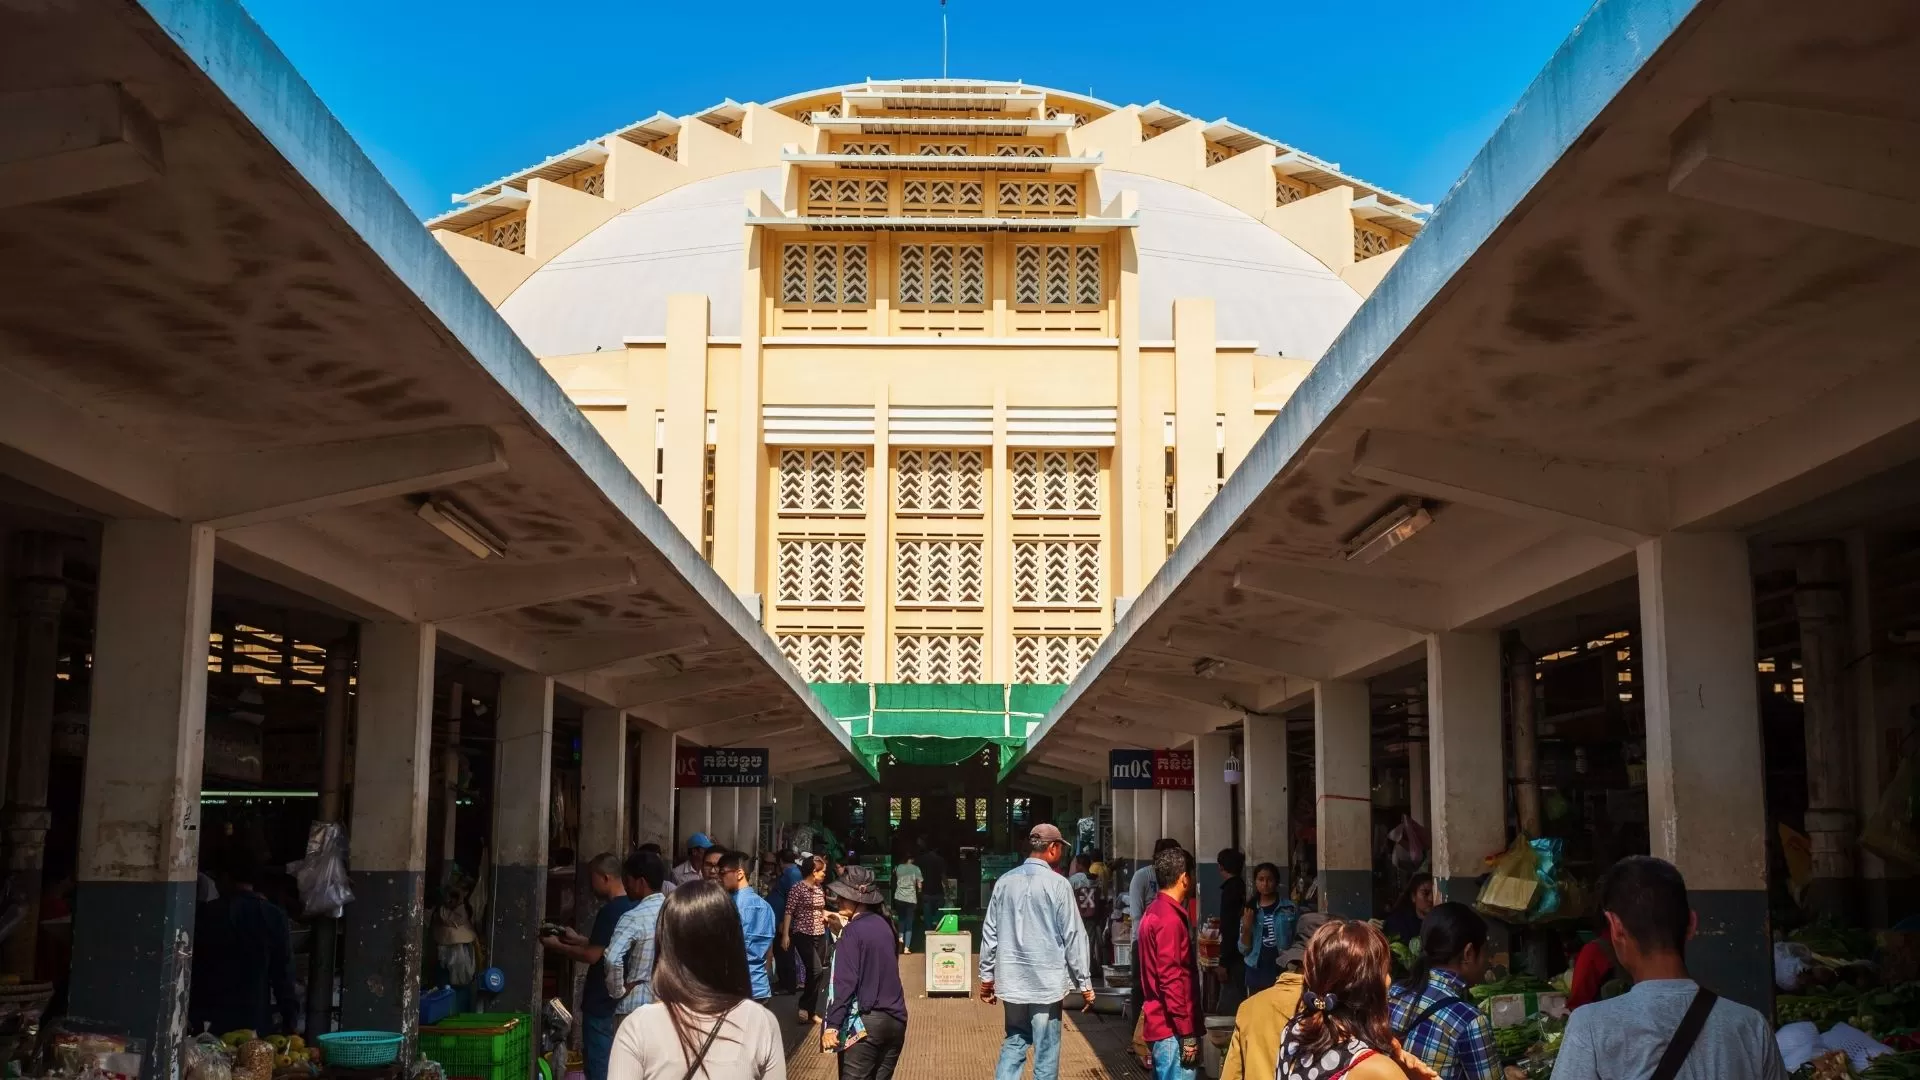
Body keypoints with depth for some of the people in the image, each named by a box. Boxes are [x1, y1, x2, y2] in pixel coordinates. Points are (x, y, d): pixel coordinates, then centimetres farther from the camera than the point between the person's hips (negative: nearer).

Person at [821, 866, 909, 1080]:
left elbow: (845, 982, -18)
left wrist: (832, 1025, -20)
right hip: (895, 1020, 7)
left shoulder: (853, 931, -12)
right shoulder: (882, 925, 10)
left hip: (865, 1023, -7)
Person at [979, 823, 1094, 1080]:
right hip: (1046, 981, -4)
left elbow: (990, 932, 8)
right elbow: (1073, 936, -8)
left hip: (1011, 980, 4)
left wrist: (986, 976, 17)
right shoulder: (1057, 884, -10)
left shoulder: (1005, 882, 3)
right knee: (1046, 1052, 4)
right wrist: (1084, 983, -1)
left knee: (1013, 1043, 15)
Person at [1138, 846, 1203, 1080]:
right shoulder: (1170, 919, -17)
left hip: (1160, 1024, 10)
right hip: (1172, 1028, -10)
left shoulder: (1154, 912, 14)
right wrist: (1187, 1033, -19)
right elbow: (1172, 980, -21)